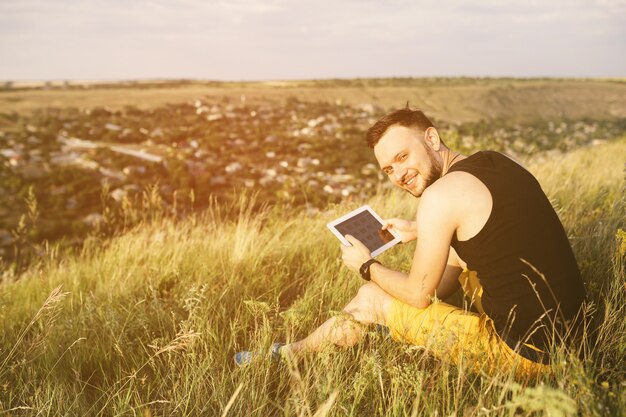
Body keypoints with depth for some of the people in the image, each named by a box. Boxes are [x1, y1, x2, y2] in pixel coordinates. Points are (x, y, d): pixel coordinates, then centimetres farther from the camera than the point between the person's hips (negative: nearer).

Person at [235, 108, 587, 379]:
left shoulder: (441, 195, -19)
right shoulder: (494, 161, 5)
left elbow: (420, 295, -9)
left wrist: (367, 267, 9)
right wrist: (420, 232, 30)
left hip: (524, 355, -8)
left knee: (371, 299, 5)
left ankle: (285, 356, 29)